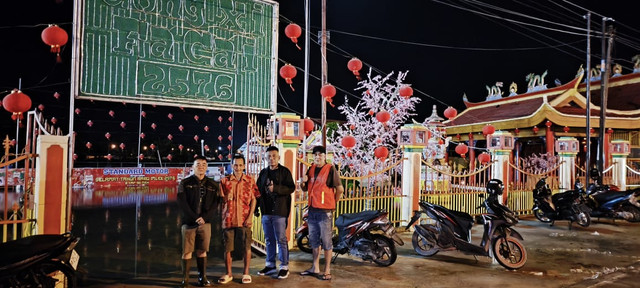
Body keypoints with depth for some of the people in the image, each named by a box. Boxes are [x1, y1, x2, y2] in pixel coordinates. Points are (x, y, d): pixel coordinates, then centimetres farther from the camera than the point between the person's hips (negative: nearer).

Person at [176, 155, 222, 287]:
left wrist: (204, 218, -11)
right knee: (187, 252, 1)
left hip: (205, 222, 2)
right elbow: (182, 204, -4)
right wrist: (195, 218, -12)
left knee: (202, 251, 6)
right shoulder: (185, 183, 3)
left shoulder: (213, 185, 9)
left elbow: (215, 204, 3)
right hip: (189, 222, -1)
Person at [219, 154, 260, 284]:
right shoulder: (225, 181, 4)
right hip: (228, 219, 1)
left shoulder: (250, 180, 3)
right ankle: (228, 274, 21)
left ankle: (246, 273, 17)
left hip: (244, 220, -1)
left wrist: (250, 216, -6)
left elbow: (253, 200, 2)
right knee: (227, 248, 7)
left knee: (247, 247, 3)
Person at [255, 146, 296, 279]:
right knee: (269, 239, 13)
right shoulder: (263, 173, 15)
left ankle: (284, 267, 6)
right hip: (266, 211, 6)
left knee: (281, 239, -2)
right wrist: (256, 207, 12)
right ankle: (270, 265, 23)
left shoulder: (285, 171, -2)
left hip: (280, 211, -5)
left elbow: (291, 188, -10)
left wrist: (275, 188, -20)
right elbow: (258, 190, 18)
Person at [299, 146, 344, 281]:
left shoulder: (330, 169, -9)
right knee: (314, 240, 15)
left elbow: (340, 189, -10)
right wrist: (303, 182, -3)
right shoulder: (311, 169, 11)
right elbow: (305, 189, 18)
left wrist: (333, 202, 2)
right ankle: (315, 268, 27)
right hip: (312, 210, 7)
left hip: (325, 211, -7)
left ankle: (327, 271, 9)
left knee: (326, 241, 0)